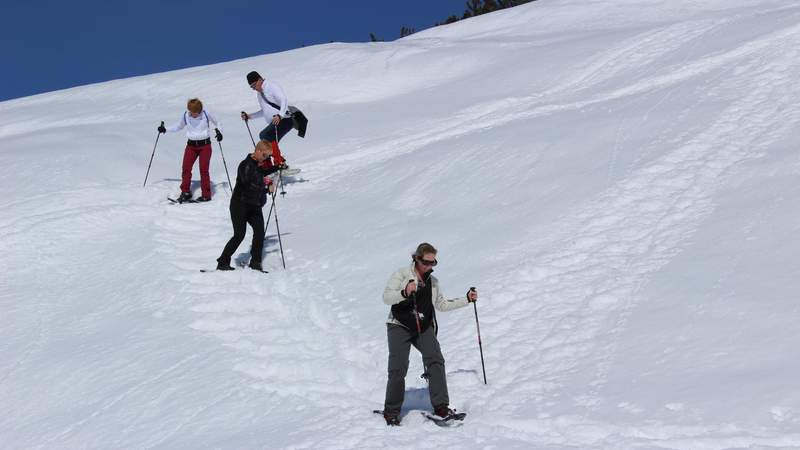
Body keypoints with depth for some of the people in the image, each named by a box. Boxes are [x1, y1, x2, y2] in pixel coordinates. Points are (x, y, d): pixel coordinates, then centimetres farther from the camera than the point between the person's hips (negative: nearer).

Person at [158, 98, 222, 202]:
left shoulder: (206, 114, -9)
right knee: (186, 168, -8)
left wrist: (218, 131, -12)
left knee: (204, 170, -7)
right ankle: (185, 192, 3)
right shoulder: (185, 116, -2)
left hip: (205, 145, -3)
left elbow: (217, 123, 6)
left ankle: (206, 195, 2)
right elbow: (178, 126, 15)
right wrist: (165, 129, 7)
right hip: (191, 145, 3)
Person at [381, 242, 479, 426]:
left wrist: (466, 299, 17)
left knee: (435, 360, -17)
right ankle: (391, 412, 3)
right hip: (400, 327, -4)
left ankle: (441, 406, -16)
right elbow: (386, 297, -14)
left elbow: (441, 305, 23)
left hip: (424, 328, 4)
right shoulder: (401, 275, -3)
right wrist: (405, 293, -32)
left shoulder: (433, 282, 13)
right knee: (398, 369, -11)